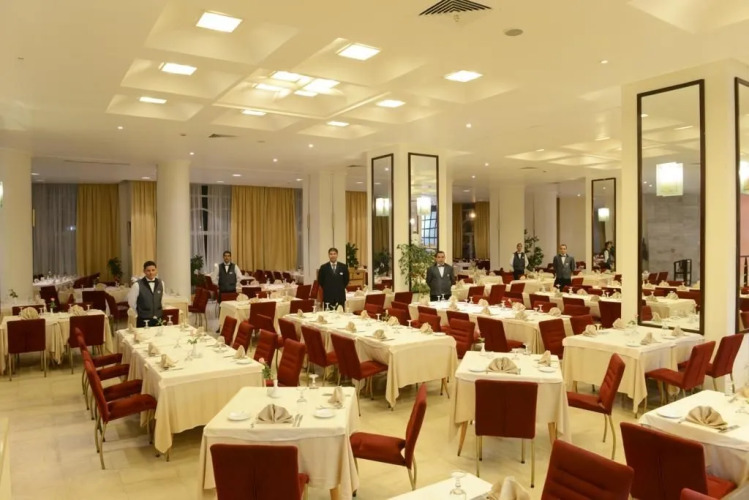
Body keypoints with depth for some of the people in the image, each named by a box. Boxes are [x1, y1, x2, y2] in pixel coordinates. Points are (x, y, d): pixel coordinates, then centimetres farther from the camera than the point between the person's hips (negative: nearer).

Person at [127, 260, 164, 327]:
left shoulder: (161, 283, 3)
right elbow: (131, 302, -3)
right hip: (143, 321, -4)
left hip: (158, 320, 4)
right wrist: (140, 314, 6)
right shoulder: (137, 285, -10)